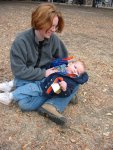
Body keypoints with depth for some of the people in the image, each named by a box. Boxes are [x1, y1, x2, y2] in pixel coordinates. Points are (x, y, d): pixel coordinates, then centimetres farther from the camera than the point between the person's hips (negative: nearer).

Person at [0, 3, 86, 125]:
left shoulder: (53, 38, -5)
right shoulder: (21, 41, -18)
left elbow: (64, 59, 9)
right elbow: (18, 71, -19)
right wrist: (43, 73, -21)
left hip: (48, 78, 5)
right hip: (27, 80, -5)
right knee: (24, 102, -37)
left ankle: (52, 106, -30)